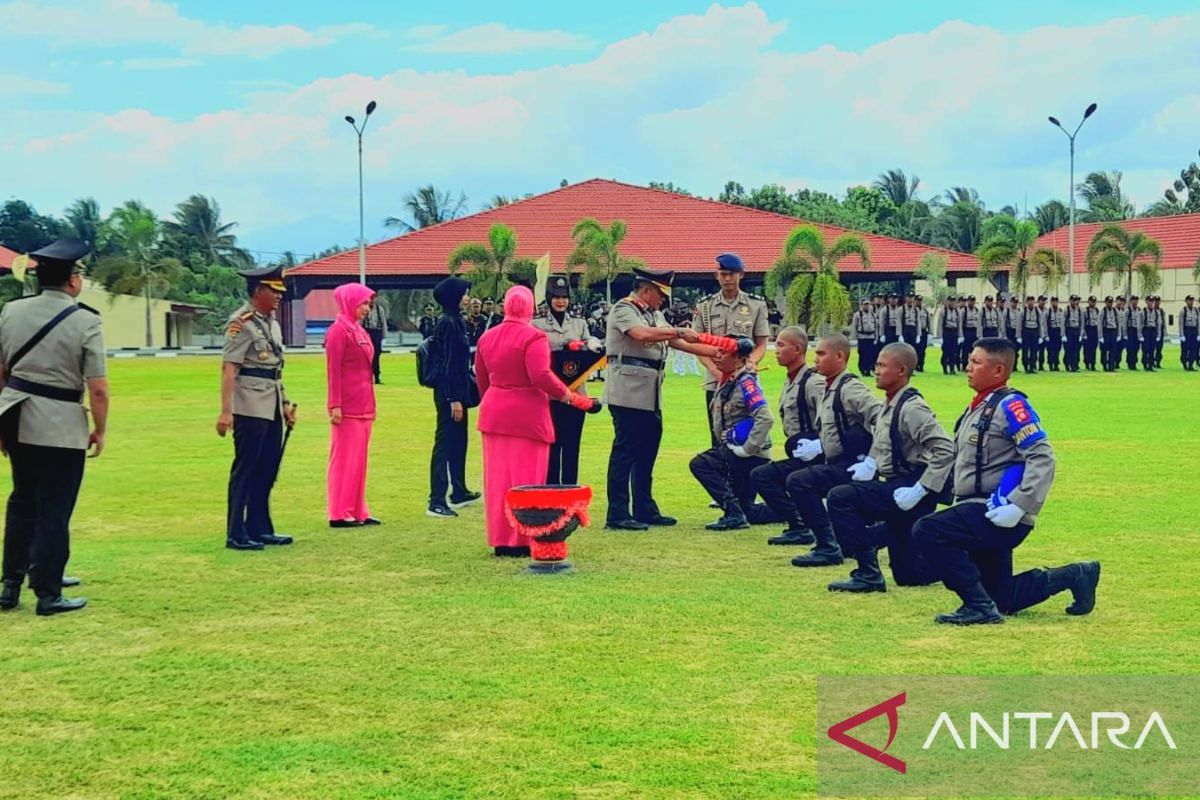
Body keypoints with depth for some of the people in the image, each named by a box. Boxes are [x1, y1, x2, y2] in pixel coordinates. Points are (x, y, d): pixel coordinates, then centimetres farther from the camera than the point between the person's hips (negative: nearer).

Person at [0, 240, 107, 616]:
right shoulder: (85, 322, -11)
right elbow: (98, 388, -13)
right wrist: (99, 431, 0)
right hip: (61, 428, -5)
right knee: (54, 510, 4)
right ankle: (47, 595, 10)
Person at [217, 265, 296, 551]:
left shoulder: (272, 322, 15)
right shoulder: (241, 322, -12)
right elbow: (229, 368, -18)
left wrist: (285, 404, 20)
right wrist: (226, 411, -24)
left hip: (272, 407, 9)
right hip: (250, 407, -9)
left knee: (268, 470, 13)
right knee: (245, 470, -3)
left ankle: (260, 528, 22)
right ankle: (236, 535, 3)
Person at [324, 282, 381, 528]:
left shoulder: (360, 331, 14)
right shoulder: (338, 331, -11)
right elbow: (333, 370, -15)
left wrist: (371, 404, 17)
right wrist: (335, 405, -19)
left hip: (363, 405, 8)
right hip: (347, 406, -8)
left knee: (359, 458, 11)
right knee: (345, 457, -4)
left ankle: (357, 511, 16)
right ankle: (339, 513, 1)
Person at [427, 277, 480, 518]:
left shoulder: (455, 321, 13)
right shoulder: (447, 323, -16)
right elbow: (447, 363, -20)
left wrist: (463, 394, 25)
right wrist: (454, 399, -22)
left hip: (457, 390, 10)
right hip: (448, 392, -10)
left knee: (459, 442, 18)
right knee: (445, 444, -8)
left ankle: (459, 492, 30)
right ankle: (436, 502, -7)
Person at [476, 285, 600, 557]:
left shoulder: (487, 337, 8)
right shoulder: (534, 337, -12)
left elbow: (482, 380, 14)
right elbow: (541, 376, -23)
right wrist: (575, 399, -17)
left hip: (494, 414, 6)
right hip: (527, 415, -6)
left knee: (498, 479, 11)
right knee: (525, 479, 2)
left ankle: (500, 541, 15)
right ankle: (522, 542, 4)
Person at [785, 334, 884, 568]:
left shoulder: (850, 388, -14)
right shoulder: (830, 389, 13)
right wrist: (816, 446, 5)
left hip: (852, 465, -10)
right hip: (836, 465, 10)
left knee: (799, 481, -22)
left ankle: (827, 547, -17)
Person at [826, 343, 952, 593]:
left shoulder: (911, 408, -17)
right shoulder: (890, 405, 10)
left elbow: (945, 450, -25)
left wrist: (920, 490, -26)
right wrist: (869, 464, 8)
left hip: (905, 491, -10)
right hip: (895, 488, 10)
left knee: (840, 497, -22)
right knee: (910, 574, 14)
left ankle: (868, 573, -17)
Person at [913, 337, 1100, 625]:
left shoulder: (1010, 406, -14)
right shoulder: (978, 407, 14)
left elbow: (1042, 458, -22)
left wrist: (1019, 506, -28)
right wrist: (959, 501, 16)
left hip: (999, 516, -10)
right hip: (979, 512, 10)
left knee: (928, 532, -26)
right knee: (1001, 599, 15)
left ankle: (979, 605, -17)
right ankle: (1075, 576, 28)